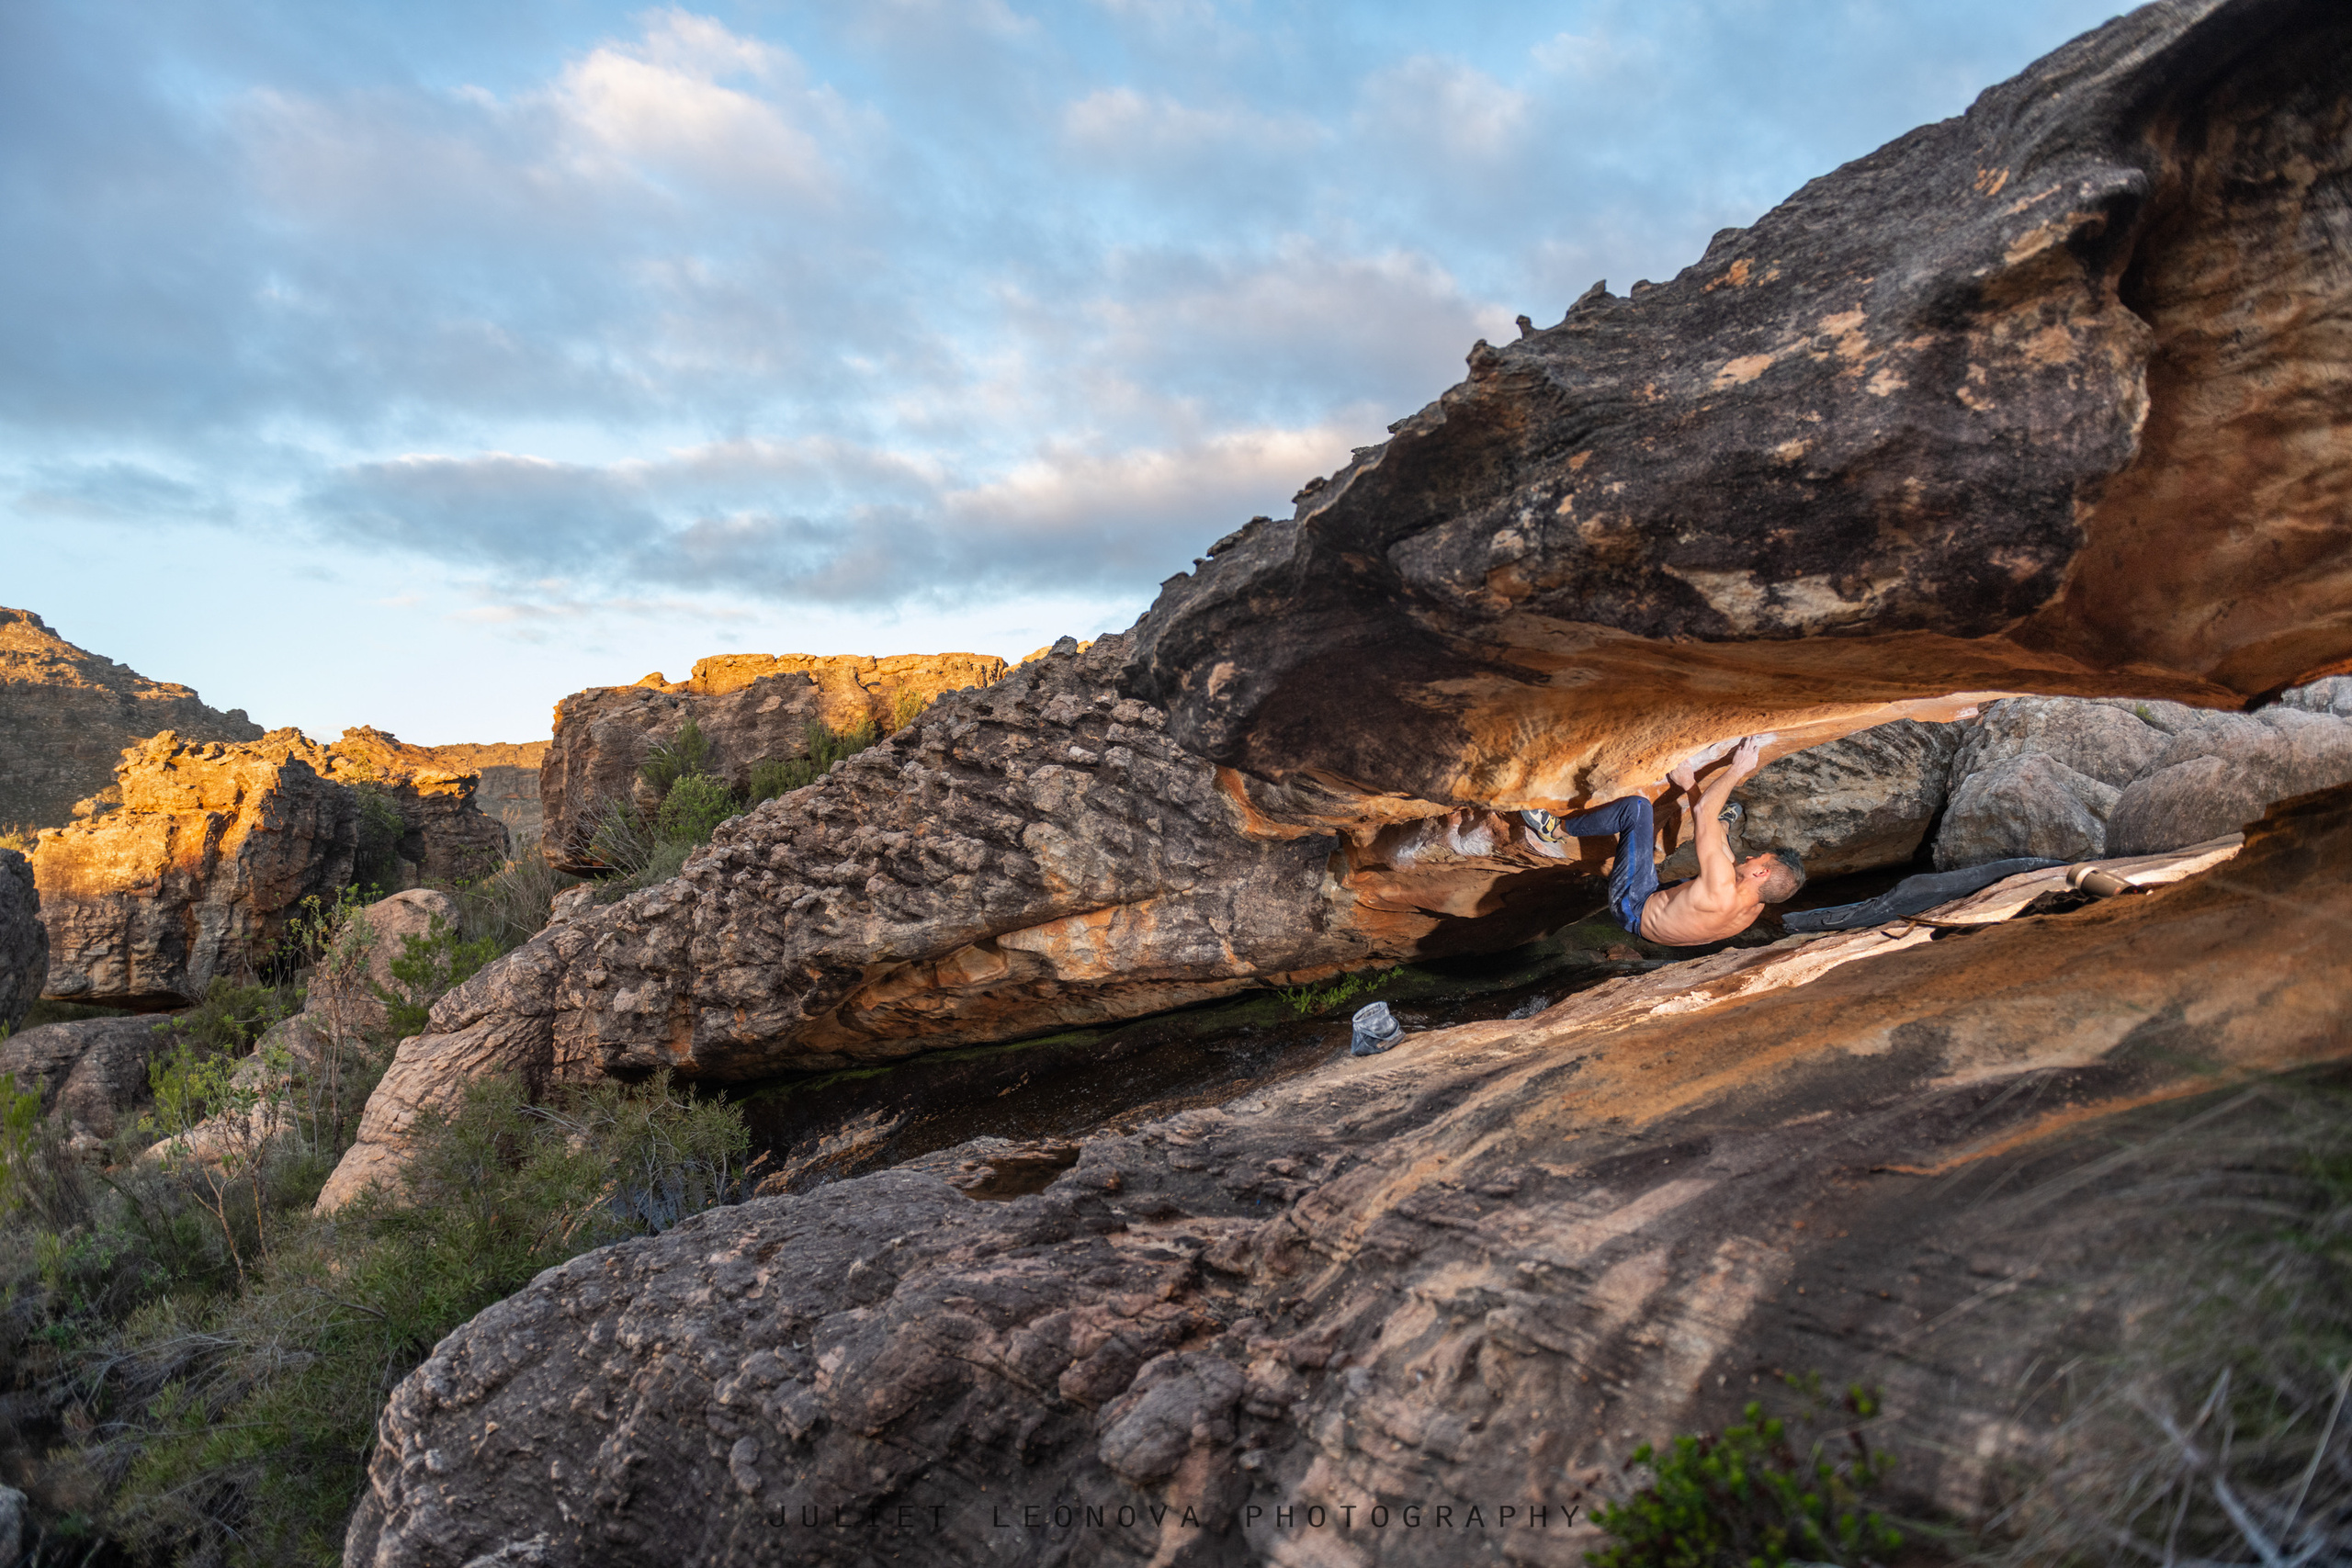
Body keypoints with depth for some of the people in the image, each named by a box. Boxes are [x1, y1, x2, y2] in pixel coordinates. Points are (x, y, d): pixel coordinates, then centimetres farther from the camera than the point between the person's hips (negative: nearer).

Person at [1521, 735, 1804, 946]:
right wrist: (1692, 788, 3)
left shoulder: (1721, 893, -36)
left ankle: (1558, 829, 1)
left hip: (1634, 908, -8)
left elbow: (1704, 812, -30)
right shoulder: (1756, 908, -11)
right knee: (1721, 832, 20)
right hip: (1662, 901, 8)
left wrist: (1736, 770, -18)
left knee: (1636, 807, -16)